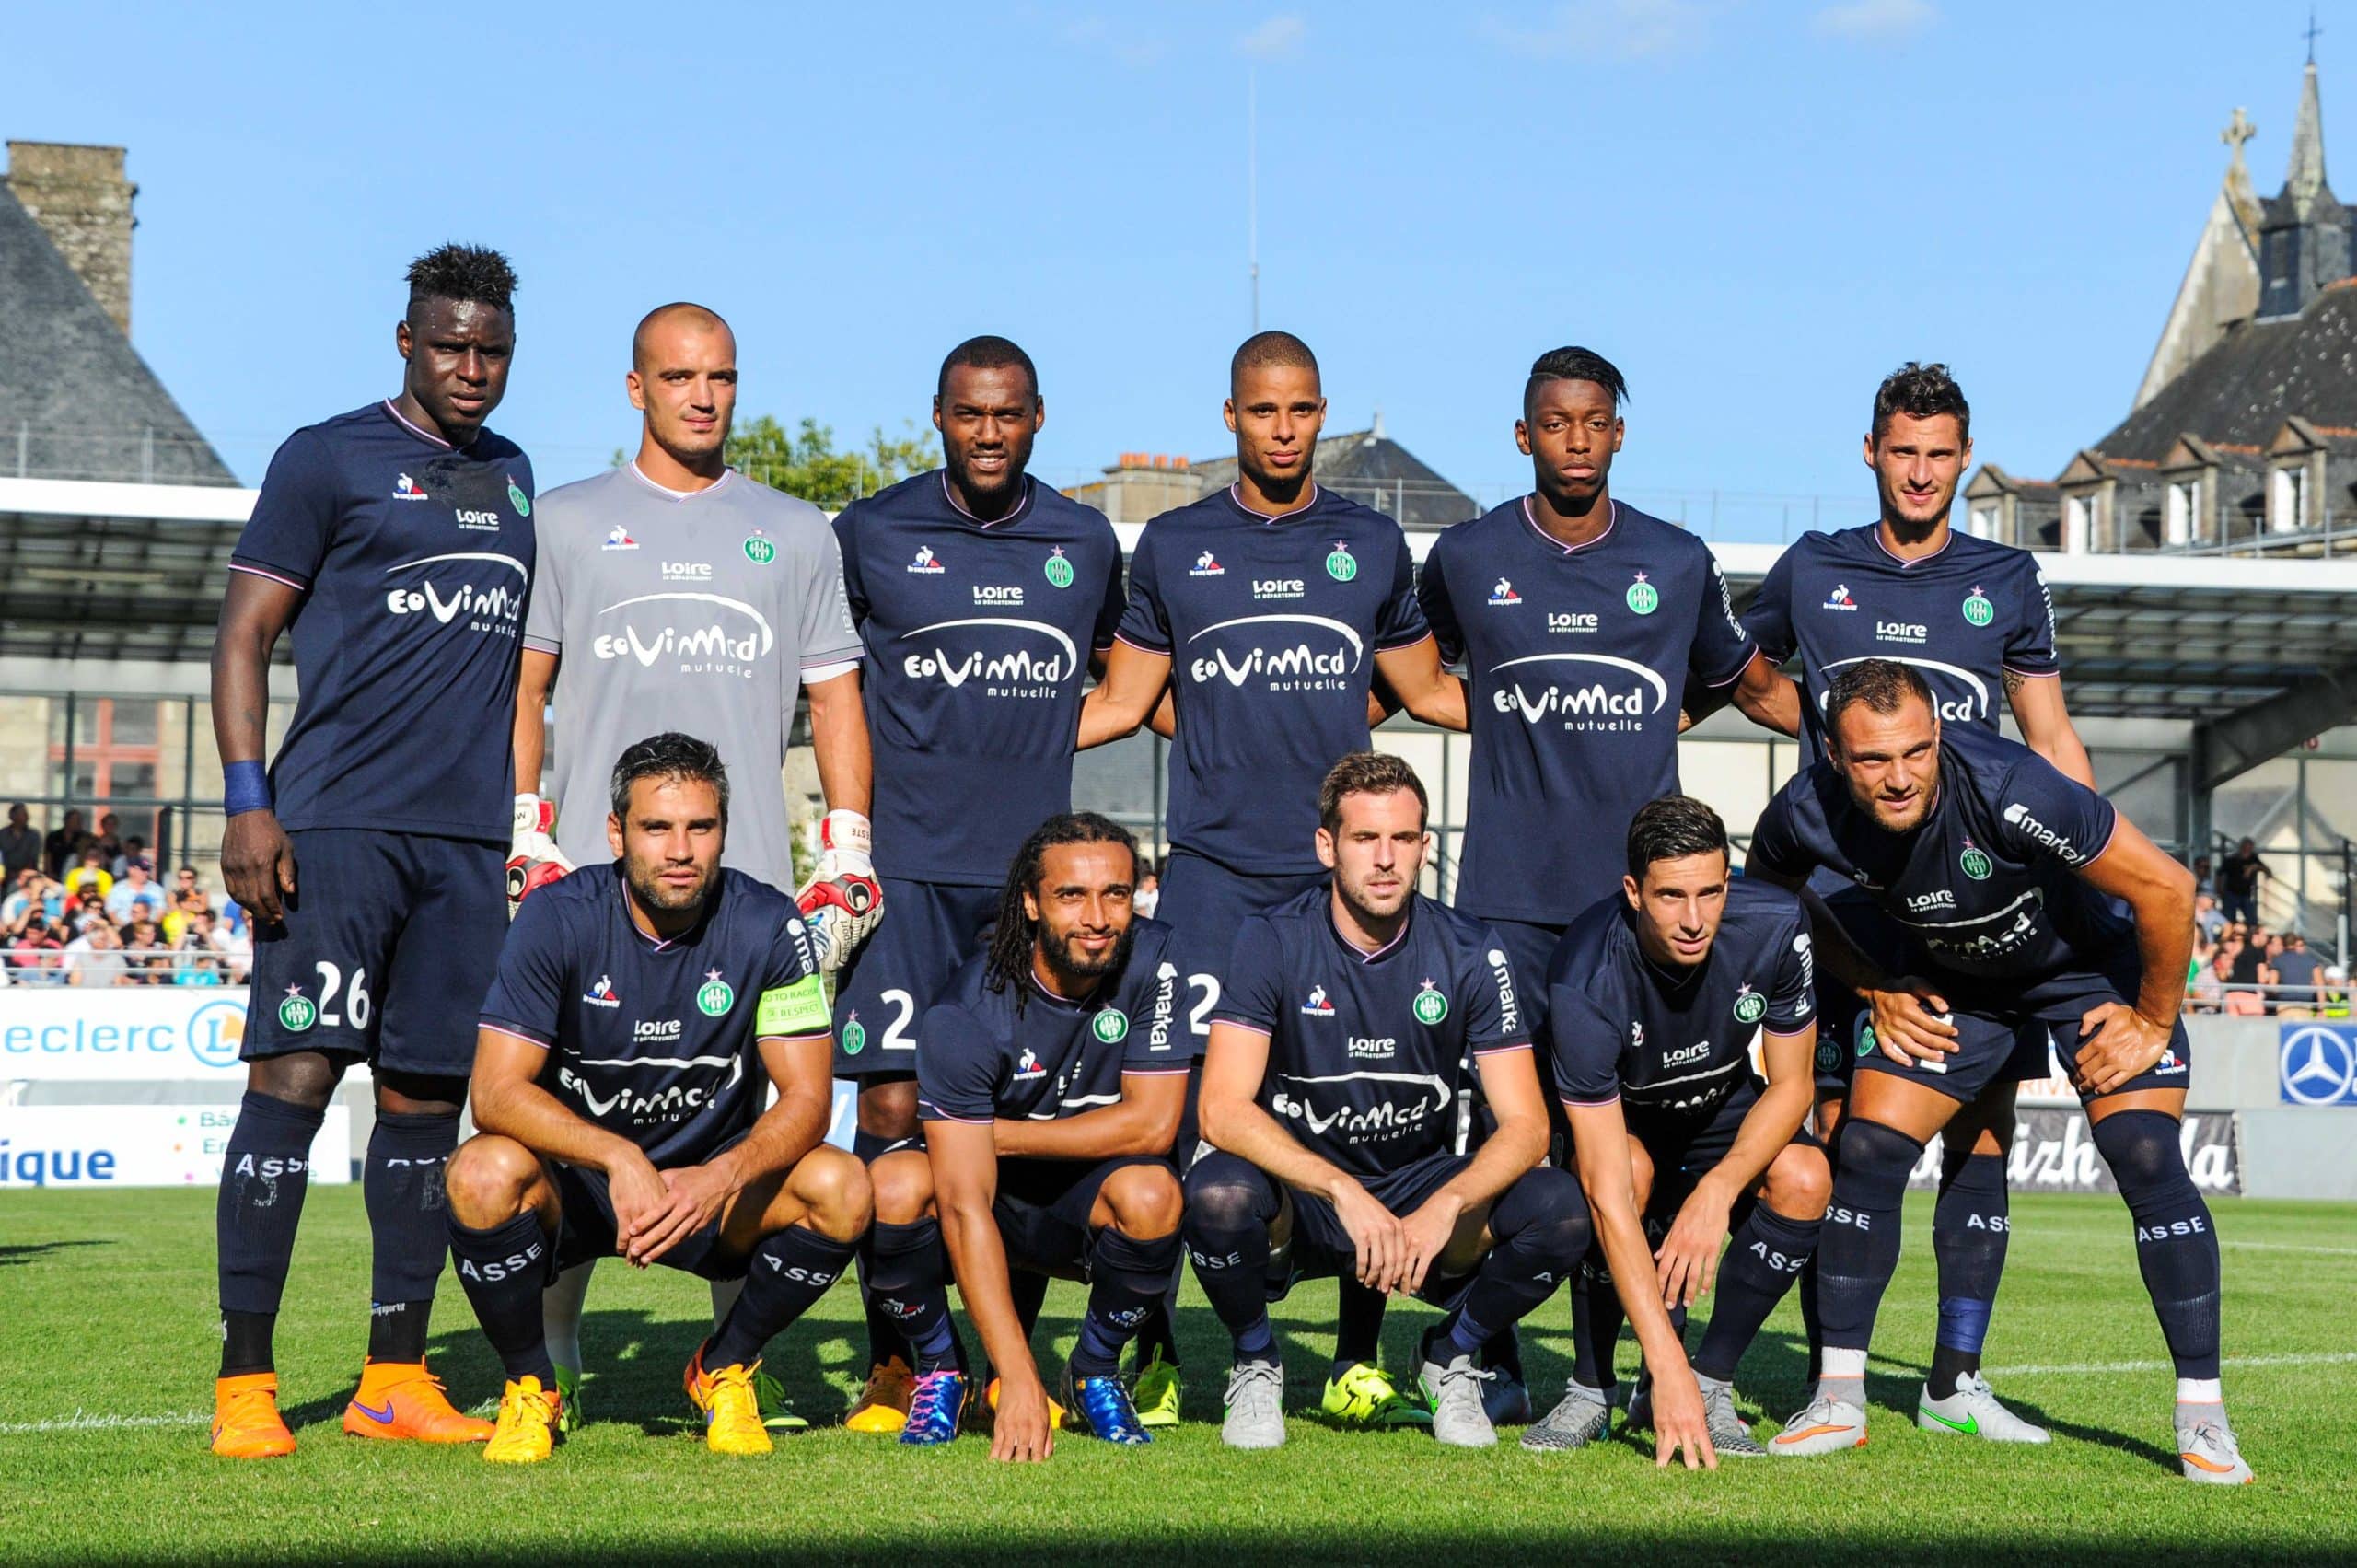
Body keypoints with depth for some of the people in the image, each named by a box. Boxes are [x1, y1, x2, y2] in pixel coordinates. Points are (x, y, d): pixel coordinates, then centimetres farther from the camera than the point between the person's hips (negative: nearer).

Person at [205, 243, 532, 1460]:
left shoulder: (513, 477, 19)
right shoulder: (327, 459, 2)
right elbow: (243, 636, -2)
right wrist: (246, 802, -12)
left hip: (469, 836, 5)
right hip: (336, 822, -5)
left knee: (426, 1096, 6)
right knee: (295, 1075, -10)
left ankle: (396, 1379, 13)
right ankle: (244, 1384, -5)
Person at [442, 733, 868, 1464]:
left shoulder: (768, 926, -11)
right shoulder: (558, 918, -15)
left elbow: (806, 1098, -13)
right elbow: (496, 1092, -21)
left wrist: (720, 1179, -33)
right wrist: (620, 1159, -36)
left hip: (711, 1188, 1)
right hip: (574, 1182, -1)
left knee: (840, 1188, -26)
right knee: (484, 1172, -34)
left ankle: (723, 1372, 1)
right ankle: (529, 1388, -6)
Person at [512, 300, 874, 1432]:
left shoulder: (795, 534, 15)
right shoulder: (568, 521, 11)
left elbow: (834, 699, 15)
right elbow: (523, 688, 11)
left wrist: (846, 857, 7)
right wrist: (525, 837, 1)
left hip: (748, 874, 1)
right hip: (594, 871, -1)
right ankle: (554, 1359, 7)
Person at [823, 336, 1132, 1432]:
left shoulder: (1084, 545, 10)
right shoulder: (872, 534, 4)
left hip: (1036, 865, 2)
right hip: (909, 864, -2)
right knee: (892, 1109, -7)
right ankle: (894, 1367, 4)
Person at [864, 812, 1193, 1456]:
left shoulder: (1151, 962, -16)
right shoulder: (966, 1014, -24)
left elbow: (1151, 1125, -17)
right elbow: (965, 1205, -30)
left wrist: (999, 1135, -19)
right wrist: (1019, 1380, -38)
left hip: (1090, 1208, 1)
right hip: (996, 1208, -1)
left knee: (1150, 1191, -32)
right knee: (894, 1185, -31)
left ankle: (1096, 1372, -3)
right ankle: (941, 1372, -2)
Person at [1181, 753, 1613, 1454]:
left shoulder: (1470, 952, -7)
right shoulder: (1273, 942, -12)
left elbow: (1525, 1126, -11)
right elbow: (1222, 1110, -21)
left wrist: (1445, 1208, -30)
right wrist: (1344, 1193, -35)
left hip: (1425, 1188, 2)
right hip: (1298, 1191, -2)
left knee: (1561, 1208, -25)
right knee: (1217, 1193, -35)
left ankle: (1447, 1358, 4)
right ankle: (1256, 1364, -3)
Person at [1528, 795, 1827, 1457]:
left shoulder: (1774, 926, -27)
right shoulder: (1585, 982, -37)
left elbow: (1792, 1083, -13)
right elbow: (1608, 1187, -40)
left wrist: (1720, 1189, -31)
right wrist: (1667, 1365, -45)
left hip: (1722, 1111, 3)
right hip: (1618, 1116, -3)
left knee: (1803, 1179, -27)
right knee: (1628, 1169, -35)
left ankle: (1710, 1384, -12)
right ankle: (1589, 1392, -15)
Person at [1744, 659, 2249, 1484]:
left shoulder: (2009, 789, -39)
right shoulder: (1808, 815, -26)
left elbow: (2166, 888, -28)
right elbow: (1769, 892, 2)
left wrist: (2155, 1022, -17)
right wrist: (1876, 990, -2)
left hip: (2088, 965, -3)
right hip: (1952, 980, 4)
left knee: (2147, 1161, -18)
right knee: (1866, 1153, -9)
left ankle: (2202, 1415, -6)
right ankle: (1839, 1399, 3)